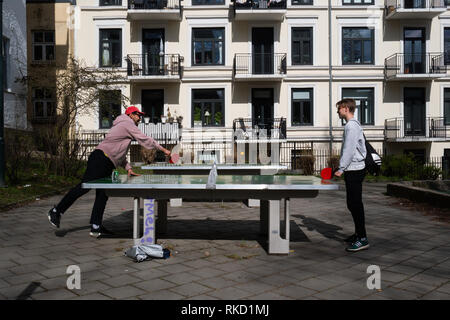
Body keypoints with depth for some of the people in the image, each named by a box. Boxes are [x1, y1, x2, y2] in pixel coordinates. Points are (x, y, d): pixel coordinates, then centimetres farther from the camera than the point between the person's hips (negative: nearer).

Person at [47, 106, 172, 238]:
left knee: (103, 195, 5)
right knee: (84, 186, -11)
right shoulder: (127, 124, -1)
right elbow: (145, 140, -4)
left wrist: (128, 168, 19)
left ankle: (96, 227, 6)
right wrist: (163, 149, 4)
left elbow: (119, 152, 28)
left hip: (106, 166, 10)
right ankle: (57, 211, -1)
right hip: (100, 158, -10)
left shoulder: (124, 127, 28)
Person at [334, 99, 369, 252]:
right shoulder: (355, 125, 18)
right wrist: (343, 168, 20)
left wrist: (341, 169, -17)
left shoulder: (351, 126, -13)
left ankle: (362, 239, -5)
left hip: (354, 170, -10)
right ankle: (358, 233, 24)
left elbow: (349, 150, -19)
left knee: (355, 204, -9)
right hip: (355, 169, 10)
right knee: (353, 204, 15)